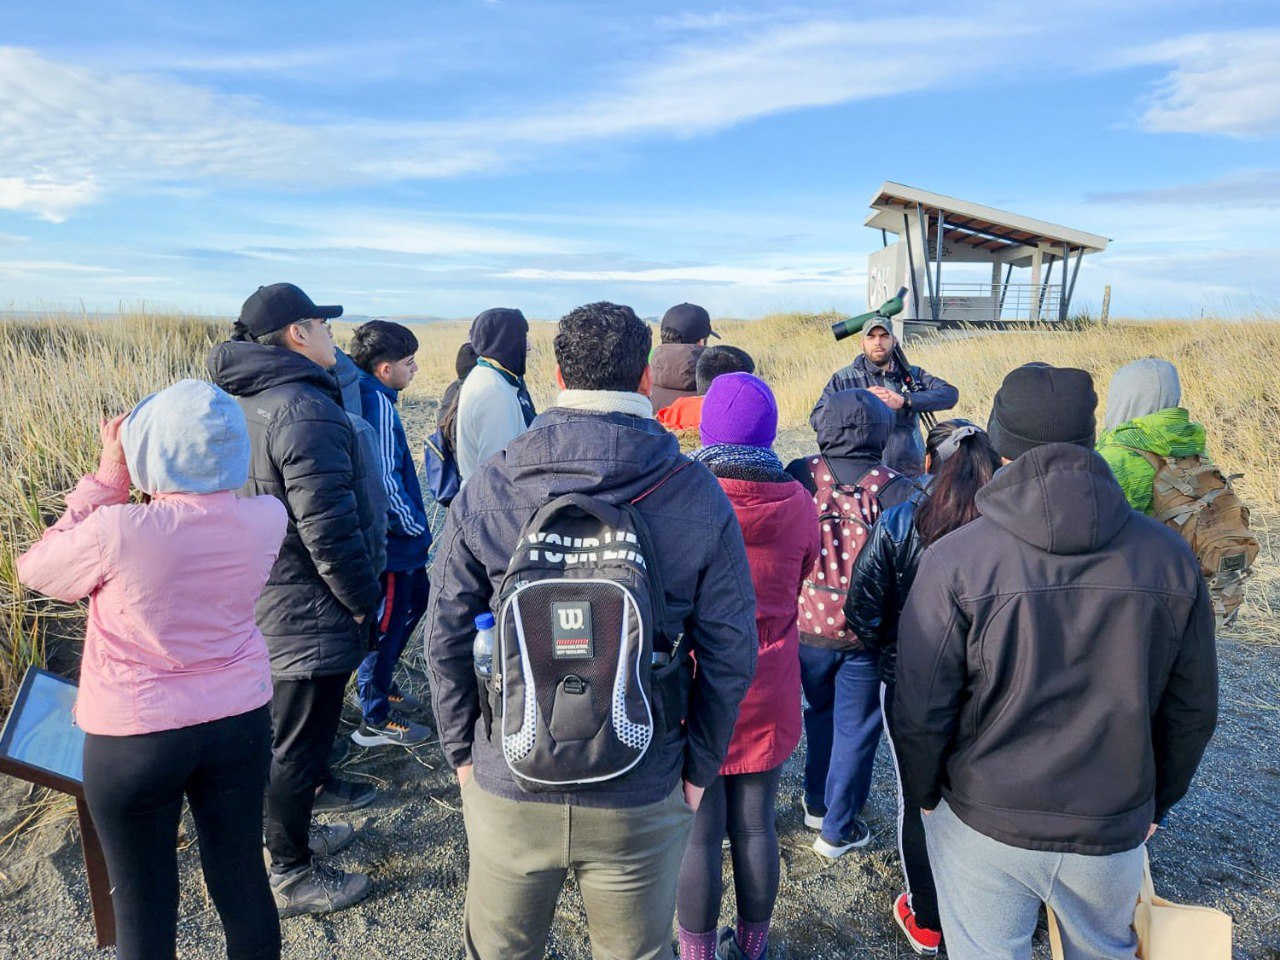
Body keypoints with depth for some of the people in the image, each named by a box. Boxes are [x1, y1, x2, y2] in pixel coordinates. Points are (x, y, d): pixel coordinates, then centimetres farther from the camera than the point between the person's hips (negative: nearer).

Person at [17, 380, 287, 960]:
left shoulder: (117, 531, -24)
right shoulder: (268, 519, -12)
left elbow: (35, 571, -3)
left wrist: (109, 475, -4)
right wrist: (126, 478, 2)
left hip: (135, 738, -3)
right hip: (241, 722, 4)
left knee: (144, 905, 16)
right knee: (241, 881, 20)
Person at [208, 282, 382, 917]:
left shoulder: (241, 402, 8)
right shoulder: (306, 412, -24)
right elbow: (328, 529, -27)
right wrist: (364, 599, -14)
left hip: (264, 600, 10)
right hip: (308, 615, -9)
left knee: (290, 726, 27)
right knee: (295, 742, 6)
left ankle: (313, 789, 48)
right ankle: (291, 877, 22)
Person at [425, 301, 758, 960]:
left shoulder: (486, 490, -10)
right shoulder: (699, 498, -12)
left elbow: (446, 638, -4)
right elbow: (729, 652, -8)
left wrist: (461, 752, 9)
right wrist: (699, 766, 5)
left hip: (507, 786, 1)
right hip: (642, 800, 0)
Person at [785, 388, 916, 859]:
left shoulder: (799, 476, -7)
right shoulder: (897, 490, -11)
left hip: (806, 624, 2)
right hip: (865, 630, -2)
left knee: (821, 713, 25)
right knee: (855, 727, 13)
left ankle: (817, 804, 39)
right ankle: (838, 829, 25)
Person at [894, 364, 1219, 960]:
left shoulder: (954, 560, -20)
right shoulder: (1170, 557, -9)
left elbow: (920, 710, -15)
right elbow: (1192, 710, 2)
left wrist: (923, 794, 5)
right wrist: (1156, 801, 18)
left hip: (981, 824, -3)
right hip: (1113, 832, 4)